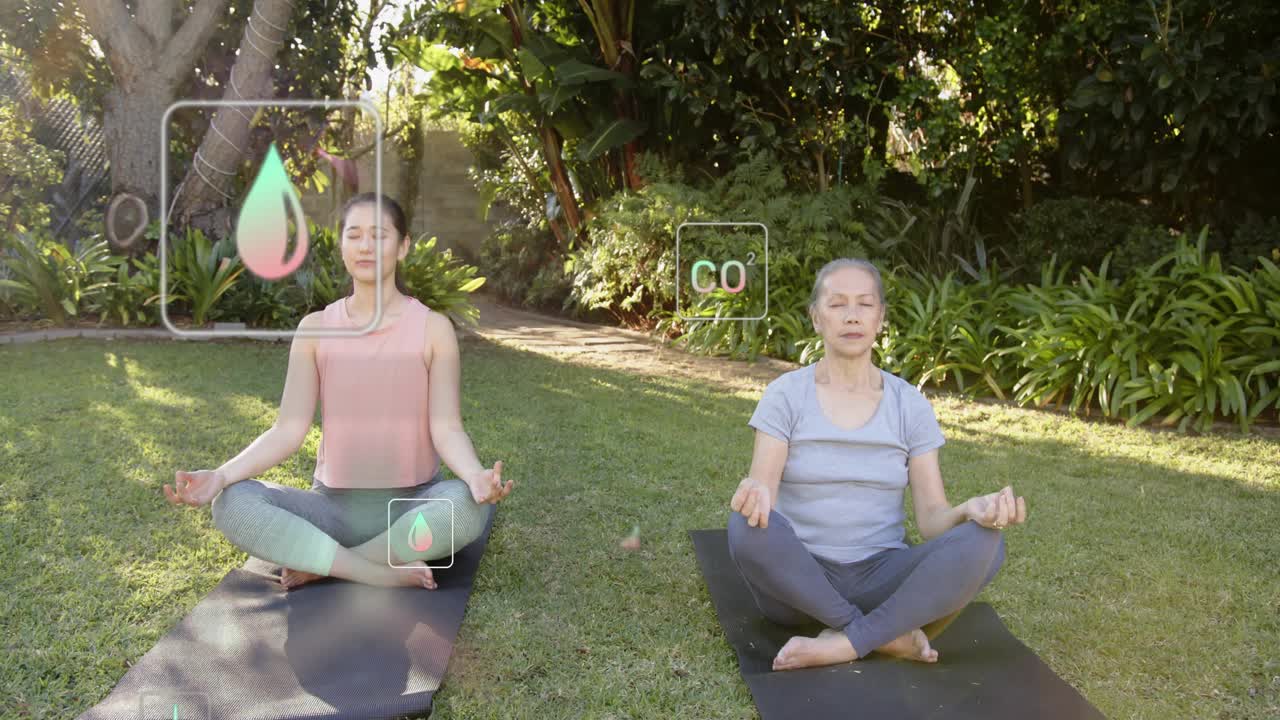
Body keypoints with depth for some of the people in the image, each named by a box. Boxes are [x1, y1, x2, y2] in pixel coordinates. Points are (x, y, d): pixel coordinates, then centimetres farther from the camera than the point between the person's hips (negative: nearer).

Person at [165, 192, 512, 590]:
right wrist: (221, 475, -23)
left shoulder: (433, 327, -6)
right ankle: (387, 574, -24)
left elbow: (447, 428, -13)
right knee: (233, 503, -26)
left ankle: (320, 564, -18)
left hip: (413, 507, -1)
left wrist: (476, 477, -36)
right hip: (335, 506, 2)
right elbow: (288, 431, -5)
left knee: (467, 504, -36)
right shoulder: (315, 329, 0)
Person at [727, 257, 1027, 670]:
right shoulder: (785, 394, -4)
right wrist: (754, 496, -40)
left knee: (982, 542, -25)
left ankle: (842, 645, -24)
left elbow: (932, 518, -4)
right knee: (747, 525, -35)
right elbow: (762, 491, -15)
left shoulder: (910, 405, 2)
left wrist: (971, 510, -28)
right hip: (797, 580, -1)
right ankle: (885, 635, -20)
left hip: (879, 578, 2)